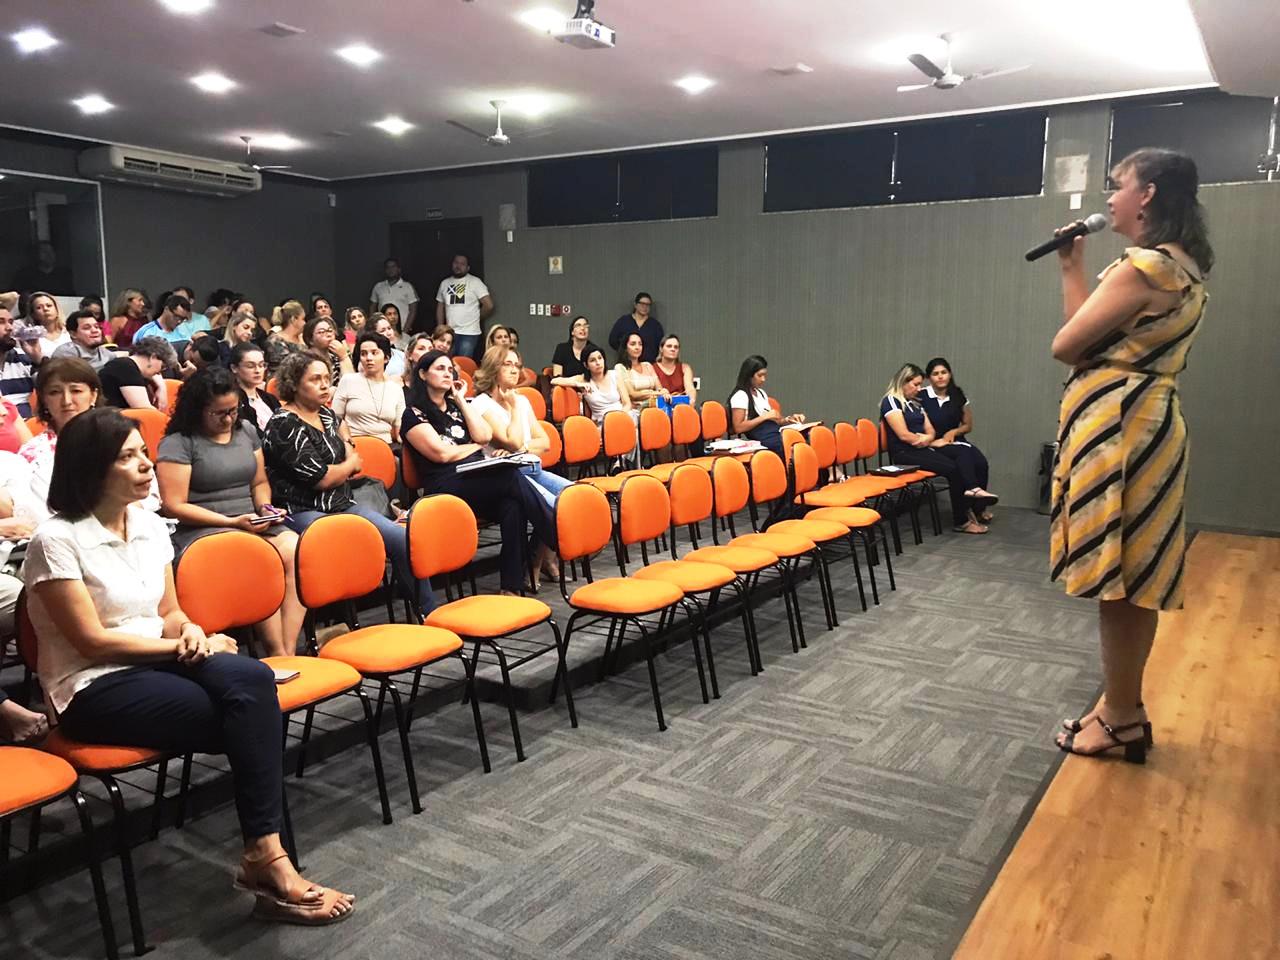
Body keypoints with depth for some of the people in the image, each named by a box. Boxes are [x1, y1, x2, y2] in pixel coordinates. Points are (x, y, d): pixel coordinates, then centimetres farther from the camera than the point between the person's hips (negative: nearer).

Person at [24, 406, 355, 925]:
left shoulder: (151, 525, 8)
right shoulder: (56, 540, -12)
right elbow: (93, 641, -13)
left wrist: (190, 630, -7)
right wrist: (182, 648, -12)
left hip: (156, 663, 6)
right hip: (94, 689, -6)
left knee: (251, 678, -28)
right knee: (253, 715, -26)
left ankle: (265, 854, -28)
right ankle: (266, 858, -15)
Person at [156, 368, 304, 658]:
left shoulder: (246, 430, 17)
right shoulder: (178, 443, -2)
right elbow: (174, 506, -8)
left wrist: (264, 506, 4)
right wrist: (231, 522, -13)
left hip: (251, 523, 6)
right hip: (202, 530, -6)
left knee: (296, 550, -26)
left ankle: (289, 651, -27)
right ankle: (275, 653, -24)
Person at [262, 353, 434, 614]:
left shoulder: (325, 414, 15)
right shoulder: (284, 425, -10)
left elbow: (341, 425, 44)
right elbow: (321, 478, -14)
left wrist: (348, 448, 23)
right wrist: (351, 464, 4)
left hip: (341, 504, 8)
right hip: (302, 511, -8)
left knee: (402, 539, -12)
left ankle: (430, 614, -4)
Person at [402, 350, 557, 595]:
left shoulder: (456, 406, 23)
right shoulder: (414, 414, 5)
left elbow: (484, 435, 7)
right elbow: (442, 454, -6)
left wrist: (461, 400, 10)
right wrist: (476, 446, 9)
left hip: (479, 479, 6)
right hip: (446, 487, -5)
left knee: (512, 505, -31)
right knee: (512, 478, -32)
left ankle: (512, 587, -34)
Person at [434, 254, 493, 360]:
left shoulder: (475, 282, -3)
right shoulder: (445, 283, 13)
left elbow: (488, 305, -9)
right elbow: (440, 308, 17)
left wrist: (475, 318, 4)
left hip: (469, 333, -5)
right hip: (450, 333, 5)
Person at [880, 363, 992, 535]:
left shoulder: (916, 403, 21)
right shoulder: (891, 402, -5)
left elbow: (931, 431, 16)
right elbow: (904, 435, -14)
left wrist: (927, 439, -8)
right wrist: (926, 441, -2)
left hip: (924, 449, 8)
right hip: (905, 454, -8)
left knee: (962, 452, -18)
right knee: (952, 468, -24)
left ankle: (972, 490, -37)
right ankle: (961, 520, -18)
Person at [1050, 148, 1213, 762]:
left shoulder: (1144, 266, -17)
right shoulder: (1181, 267, 16)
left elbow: (1065, 346, -12)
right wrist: (1073, 268, 18)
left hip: (1118, 423, -11)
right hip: (1144, 419, 11)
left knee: (1116, 580, -2)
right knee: (1134, 578, 14)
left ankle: (1120, 723, 9)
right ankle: (1125, 711, 25)